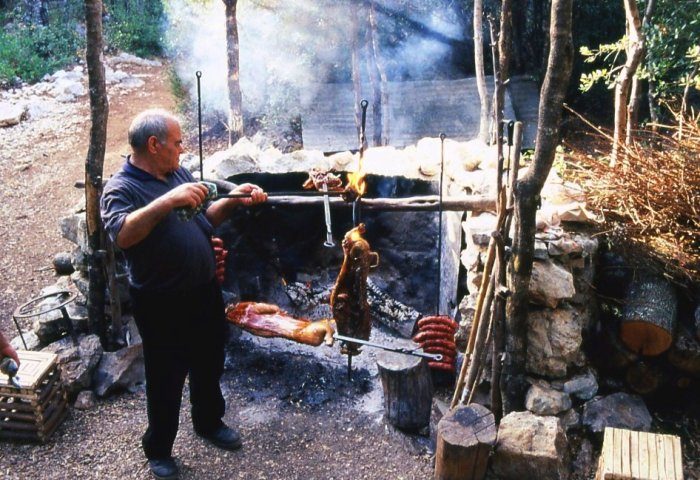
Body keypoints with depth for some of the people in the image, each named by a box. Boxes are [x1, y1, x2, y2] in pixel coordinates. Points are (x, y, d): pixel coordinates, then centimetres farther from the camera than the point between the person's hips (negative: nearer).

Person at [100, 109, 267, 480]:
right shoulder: (121, 188, -17)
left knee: (209, 366, 23)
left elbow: (205, 218, 16)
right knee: (166, 380, 10)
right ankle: (158, 449, 32)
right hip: (163, 305, -7)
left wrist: (234, 200, 0)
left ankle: (209, 422, 47)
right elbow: (122, 235, -36)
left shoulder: (179, 174, 6)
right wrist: (165, 202, -45)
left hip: (205, 292, 7)